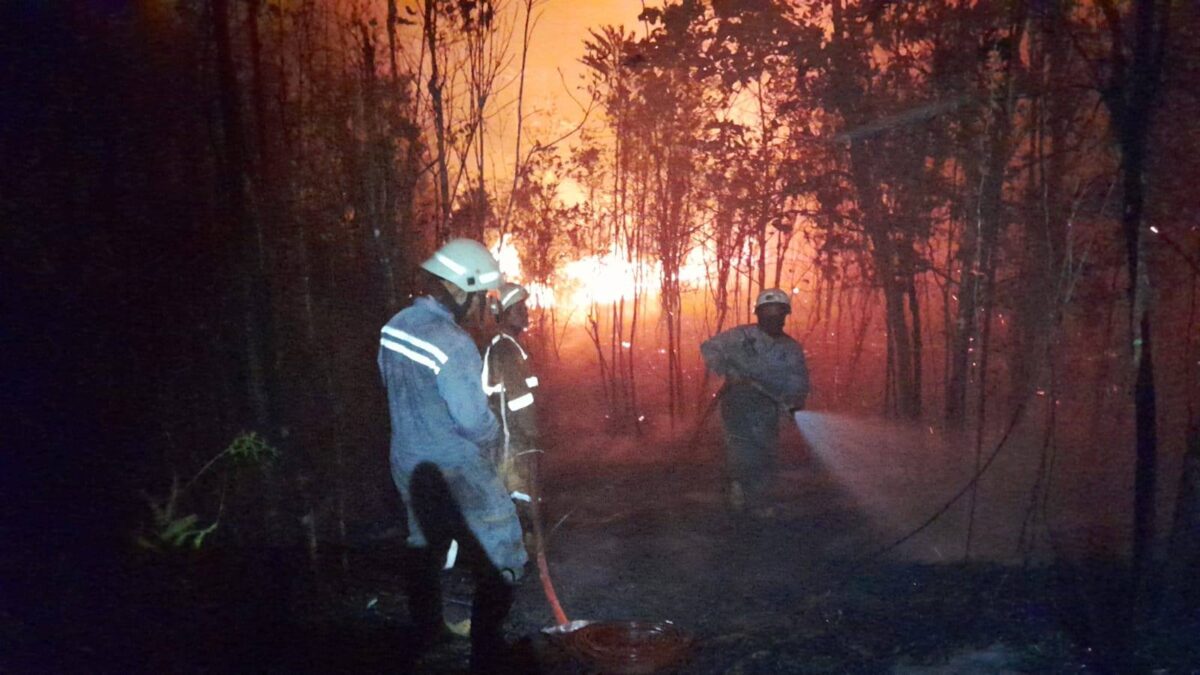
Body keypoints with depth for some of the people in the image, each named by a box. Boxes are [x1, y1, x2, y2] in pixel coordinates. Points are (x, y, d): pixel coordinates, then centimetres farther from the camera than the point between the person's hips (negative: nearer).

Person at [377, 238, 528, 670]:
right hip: (455, 473, -9)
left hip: (408, 461, 9)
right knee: (498, 563, 5)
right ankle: (487, 654, 11)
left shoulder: (395, 326, -2)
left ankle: (427, 634, 44)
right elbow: (475, 420, -23)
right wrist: (492, 439, -2)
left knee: (426, 547, 27)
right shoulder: (451, 343, -27)